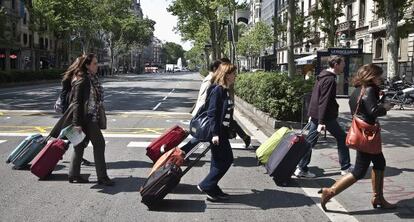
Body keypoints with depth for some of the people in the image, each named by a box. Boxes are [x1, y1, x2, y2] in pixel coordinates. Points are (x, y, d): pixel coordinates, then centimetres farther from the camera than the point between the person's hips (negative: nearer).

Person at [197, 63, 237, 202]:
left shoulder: (226, 91, 12)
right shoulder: (218, 90, -15)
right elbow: (212, 113, -19)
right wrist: (215, 133, -23)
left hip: (223, 132, 10)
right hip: (217, 133, -10)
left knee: (219, 161, 14)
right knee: (225, 160, -5)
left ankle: (213, 190, 23)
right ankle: (206, 186, 4)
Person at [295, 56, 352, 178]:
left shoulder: (321, 76, 14)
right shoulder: (330, 79, -16)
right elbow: (325, 101, -23)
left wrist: (311, 114, 22)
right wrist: (321, 121, -26)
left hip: (315, 114, 9)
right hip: (326, 116, -9)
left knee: (310, 141, 7)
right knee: (342, 138, 8)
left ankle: (301, 168, 6)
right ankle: (345, 167, 16)